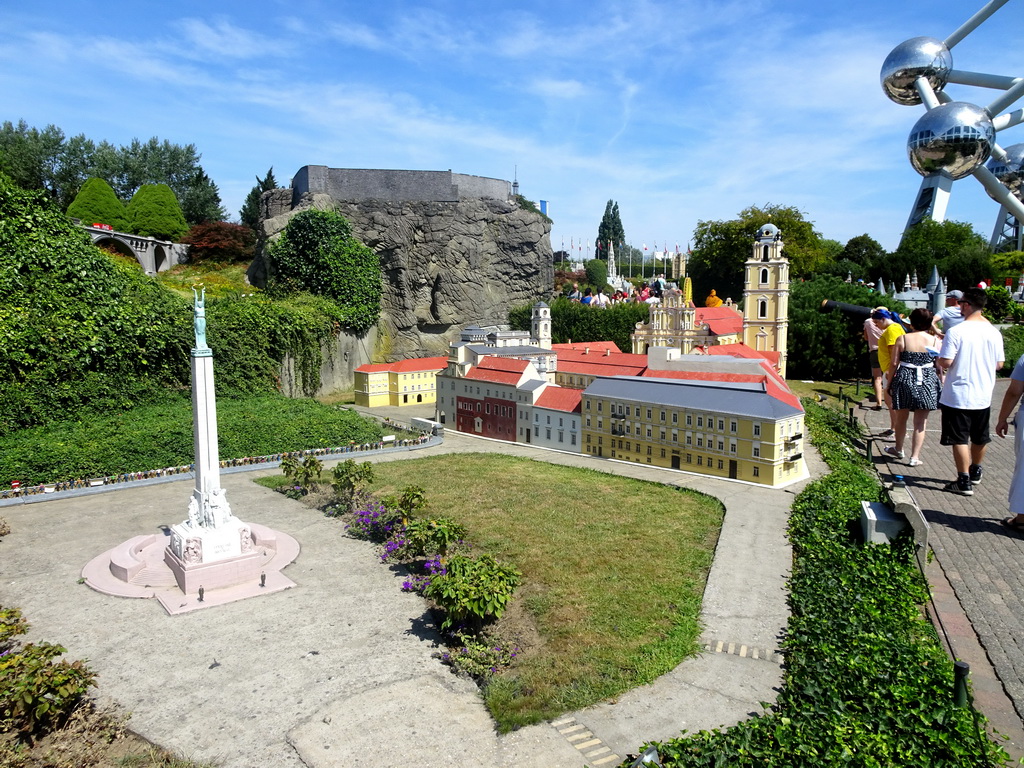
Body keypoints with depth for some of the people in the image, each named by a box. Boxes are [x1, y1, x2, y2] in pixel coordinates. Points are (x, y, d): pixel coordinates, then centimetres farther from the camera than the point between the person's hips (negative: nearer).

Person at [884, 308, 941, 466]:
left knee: (901, 419, 17)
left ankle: (898, 449, 34)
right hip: (928, 382, 0)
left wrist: (889, 383, 5)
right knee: (920, 423, 6)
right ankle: (915, 457, 6)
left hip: (904, 380, 0)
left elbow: (894, 363, -5)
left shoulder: (902, 339, -4)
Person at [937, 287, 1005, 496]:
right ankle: (975, 472, 39)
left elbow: (946, 362, -19)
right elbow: (999, 364, 6)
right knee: (979, 437, 20)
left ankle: (964, 482, 3)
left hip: (958, 396, -6)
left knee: (960, 439, 2)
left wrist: (938, 360, 2)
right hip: (983, 396, 6)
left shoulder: (956, 331, -17)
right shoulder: (994, 332, 0)